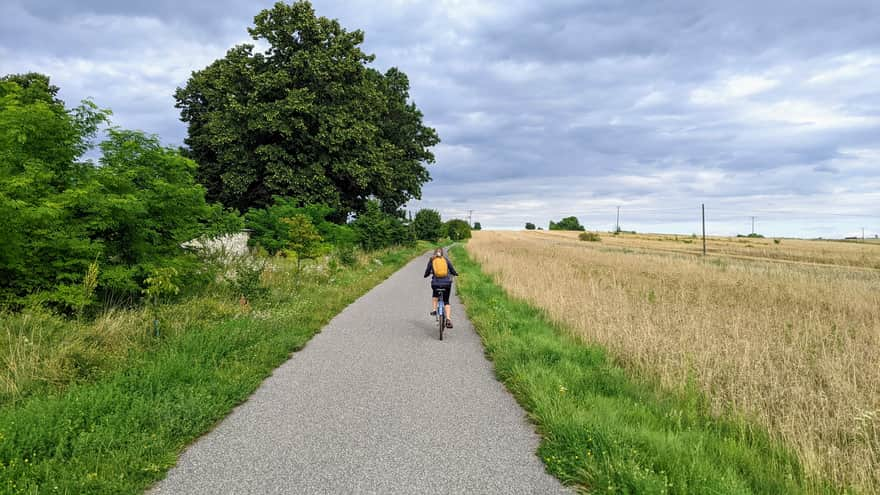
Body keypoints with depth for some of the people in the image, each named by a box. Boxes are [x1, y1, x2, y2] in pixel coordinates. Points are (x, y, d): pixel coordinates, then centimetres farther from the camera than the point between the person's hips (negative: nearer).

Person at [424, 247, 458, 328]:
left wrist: (425, 275, 31)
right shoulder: (446, 259, 5)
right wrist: (456, 273, 30)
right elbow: (452, 271, 7)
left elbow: (427, 272, 7)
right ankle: (448, 319, -2)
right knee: (446, 301, 13)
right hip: (446, 282, 0)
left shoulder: (431, 260, 4)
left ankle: (434, 309, 21)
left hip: (436, 283, 0)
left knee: (435, 295, 35)